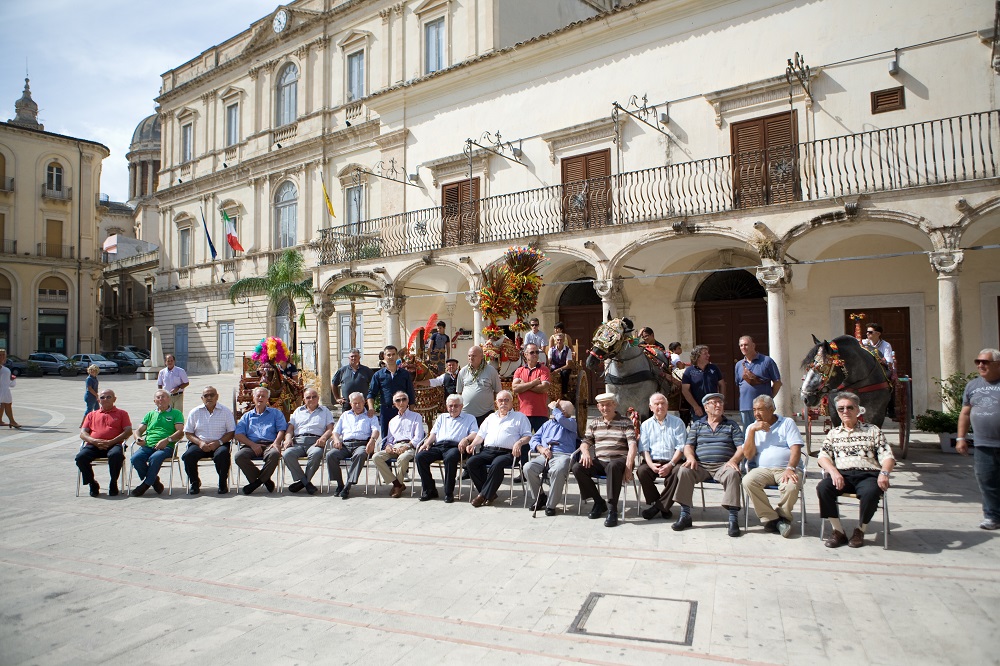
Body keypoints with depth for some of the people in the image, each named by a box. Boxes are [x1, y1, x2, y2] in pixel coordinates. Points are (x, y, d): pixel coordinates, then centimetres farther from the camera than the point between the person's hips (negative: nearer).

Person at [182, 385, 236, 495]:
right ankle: (194, 482, -2)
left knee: (222, 454, -35)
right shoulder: (194, 412, 11)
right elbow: (188, 433, 9)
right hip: (199, 444, 2)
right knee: (188, 456, -28)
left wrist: (219, 442, -13)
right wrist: (200, 443, -9)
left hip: (219, 444, -2)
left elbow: (231, 432, 4)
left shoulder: (226, 411, 7)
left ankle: (223, 483, -13)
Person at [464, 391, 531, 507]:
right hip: (488, 451, 5)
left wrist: (519, 443, -14)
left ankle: (484, 495, -23)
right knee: (471, 462, -23)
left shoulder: (519, 417, 16)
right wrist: (472, 444, 7)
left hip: (507, 453, -4)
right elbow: (481, 434, 26)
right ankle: (490, 493, -16)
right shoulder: (491, 417, 30)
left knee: (496, 465, -37)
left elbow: (527, 435, 6)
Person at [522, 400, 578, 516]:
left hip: (563, 455, -5)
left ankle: (551, 505, -22)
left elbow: (562, 420, -11)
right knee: (528, 467, -24)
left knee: (558, 470, -38)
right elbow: (534, 439, 20)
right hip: (544, 455, 5)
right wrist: (540, 448, -2)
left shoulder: (572, 423, 15)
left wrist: (554, 408, 8)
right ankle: (539, 497, -4)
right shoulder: (547, 424, 32)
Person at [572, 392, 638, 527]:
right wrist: (585, 452, -12)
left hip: (619, 461, -4)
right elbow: (585, 442, 14)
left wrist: (628, 467, -20)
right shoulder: (594, 423, 17)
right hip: (599, 462, 4)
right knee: (577, 467, -22)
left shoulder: (625, 423, 4)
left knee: (613, 466, -40)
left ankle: (613, 509, -30)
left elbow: (632, 445, -7)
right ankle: (599, 502, -4)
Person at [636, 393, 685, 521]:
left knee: (677, 472, -34)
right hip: (653, 461, 2)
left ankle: (659, 506, -18)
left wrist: (670, 465, -15)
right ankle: (663, 507, -13)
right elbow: (644, 448, 5)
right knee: (641, 471, -29)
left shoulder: (677, 422, 9)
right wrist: (651, 464, -14)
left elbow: (681, 447, 0)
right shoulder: (646, 425, 15)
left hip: (672, 461, -1)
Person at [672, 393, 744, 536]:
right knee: (684, 470, -28)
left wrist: (733, 460, -15)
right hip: (700, 465, 1)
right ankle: (685, 515, -22)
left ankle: (733, 519, -31)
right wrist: (690, 458, -12)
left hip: (723, 465, -1)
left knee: (732, 474, -36)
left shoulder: (732, 425, 15)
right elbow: (688, 446, 10)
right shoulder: (697, 425, 19)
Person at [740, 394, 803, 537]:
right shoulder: (752, 427, 17)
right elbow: (748, 455, 4)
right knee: (748, 481, -30)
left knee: (791, 486, -35)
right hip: (763, 470, 2)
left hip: (786, 468, -2)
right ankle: (770, 518, -14)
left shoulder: (787, 423, 11)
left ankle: (782, 517, -4)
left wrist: (790, 468, -20)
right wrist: (752, 430, -5)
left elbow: (796, 449, -3)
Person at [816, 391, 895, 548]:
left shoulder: (872, 430, 17)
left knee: (871, 492, -36)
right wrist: (833, 472, -13)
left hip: (868, 474, -1)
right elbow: (823, 456, 8)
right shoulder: (833, 433, 21)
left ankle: (860, 530, -10)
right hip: (842, 475, 1)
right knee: (822, 488, -30)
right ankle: (838, 531, -15)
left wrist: (884, 473, -15)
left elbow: (887, 456, 7)